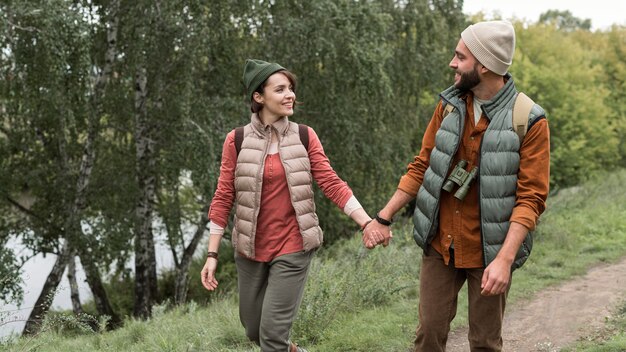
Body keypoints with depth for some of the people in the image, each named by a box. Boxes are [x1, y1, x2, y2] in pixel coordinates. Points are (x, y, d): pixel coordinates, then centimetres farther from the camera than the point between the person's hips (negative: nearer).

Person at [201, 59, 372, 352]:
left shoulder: (304, 136, -2)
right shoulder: (237, 140, -4)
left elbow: (332, 184, -4)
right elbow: (223, 198, -3)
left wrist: (368, 223, -14)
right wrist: (212, 255, -5)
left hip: (293, 248, -1)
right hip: (250, 249, 2)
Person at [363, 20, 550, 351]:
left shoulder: (529, 121, -13)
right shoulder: (449, 106, 2)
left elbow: (531, 197, -16)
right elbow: (422, 166, 8)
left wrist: (505, 259, -25)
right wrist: (383, 217, 4)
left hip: (489, 251, -4)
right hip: (440, 245, 4)